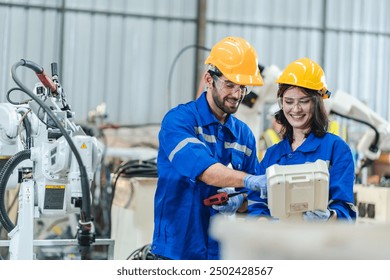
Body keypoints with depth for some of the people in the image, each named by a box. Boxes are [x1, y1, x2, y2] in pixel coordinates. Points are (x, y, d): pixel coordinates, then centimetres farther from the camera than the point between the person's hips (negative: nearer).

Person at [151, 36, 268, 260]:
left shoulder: (244, 135, 10)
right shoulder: (179, 120, -8)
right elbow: (202, 168, -24)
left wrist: (238, 200, -9)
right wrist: (249, 180, -37)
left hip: (223, 252, 5)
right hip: (179, 248, -5)